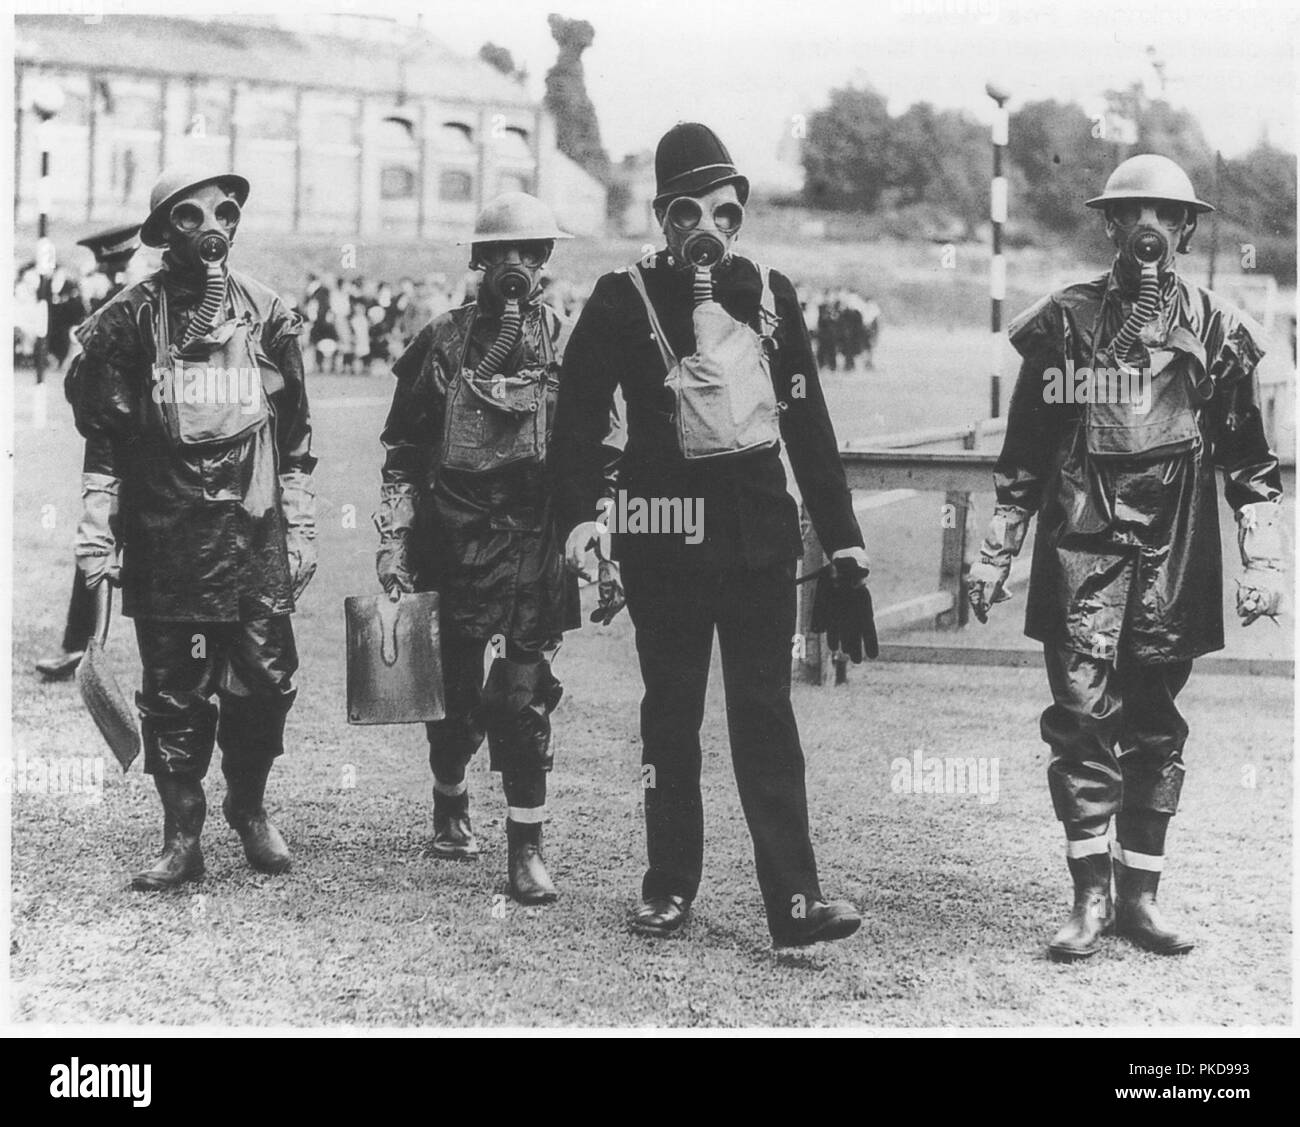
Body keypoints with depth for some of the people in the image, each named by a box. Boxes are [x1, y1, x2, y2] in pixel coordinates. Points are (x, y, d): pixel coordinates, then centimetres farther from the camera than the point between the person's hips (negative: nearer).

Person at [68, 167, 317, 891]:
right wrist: (96, 539, -2)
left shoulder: (266, 316, 7)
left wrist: (302, 532, 8)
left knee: (266, 680, 1)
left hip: (255, 535, 2)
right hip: (164, 539, -1)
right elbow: (103, 442, 3)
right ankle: (182, 839, 12)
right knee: (174, 693, 2)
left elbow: (296, 441, 11)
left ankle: (249, 806, 24)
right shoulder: (129, 321, 1)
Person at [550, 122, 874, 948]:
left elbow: (809, 425, 11)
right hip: (664, 526, -1)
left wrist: (844, 543, 9)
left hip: (758, 522, 2)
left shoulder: (769, 294, 9)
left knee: (765, 711, -1)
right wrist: (581, 519, -15)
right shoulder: (625, 299, 0)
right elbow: (580, 417, -2)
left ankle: (794, 897, -3)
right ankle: (669, 887, 18)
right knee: (671, 711, 8)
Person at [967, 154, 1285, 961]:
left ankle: (1140, 894, 15)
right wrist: (997, 555, 9)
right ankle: (1091, 896, -5)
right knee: (1084, 712, -10)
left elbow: (1251, 461, 9)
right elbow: (1024, 453, 11)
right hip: (1082, 546, -1)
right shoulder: (1064, 321, 6)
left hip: (1175, 558, 1)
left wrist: (1265, 563, 2)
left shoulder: (1217, 330, 6)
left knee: (1155, 726, 6)